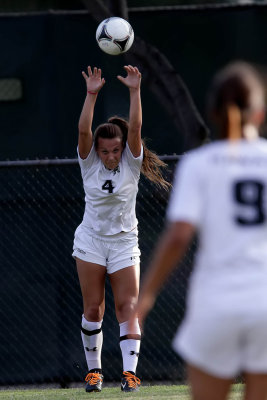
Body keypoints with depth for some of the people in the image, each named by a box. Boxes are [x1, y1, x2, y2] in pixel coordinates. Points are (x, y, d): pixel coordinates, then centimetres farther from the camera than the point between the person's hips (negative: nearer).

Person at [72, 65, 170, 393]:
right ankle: (93, 370, 10)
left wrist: (134, 91, -26)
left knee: (128, 307, -10)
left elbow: (135, 128, -17)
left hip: (124, 243, 0)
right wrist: (92, 95, -28)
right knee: (93, 308, 0)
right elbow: (83, 131, -18)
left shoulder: (130, 163, -4)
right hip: (90, 241, 0)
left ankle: (129, 372, -17)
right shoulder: (90, 164, -3)